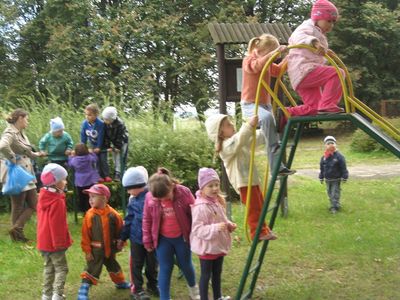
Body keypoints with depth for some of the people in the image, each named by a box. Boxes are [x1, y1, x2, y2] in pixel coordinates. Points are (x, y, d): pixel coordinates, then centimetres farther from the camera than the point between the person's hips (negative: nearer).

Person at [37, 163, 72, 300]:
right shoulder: (57, 201, -21)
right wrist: (61, 242, -15)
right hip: (54, 242, -9)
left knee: (49, 267, 17)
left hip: (44, 241, 9)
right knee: (61, 268, -2)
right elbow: (57, 224, -22)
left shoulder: (43, 197, 8)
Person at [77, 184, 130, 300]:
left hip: (110, 248, 3)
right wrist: (87, 250, -14)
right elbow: (85, 234, -13)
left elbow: (120, 230, -1)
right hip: (95, 249, -3)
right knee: (92, 268, -5)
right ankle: (83, 290, -2)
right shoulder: (90, 215, -16)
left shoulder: (113, 214, -12)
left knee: (113, 265, 24)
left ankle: (120, 282, 45)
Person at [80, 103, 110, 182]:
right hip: (92, 144, 3)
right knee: (96, 160, 4)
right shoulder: (84, 123, -18)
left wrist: (98, 147, -18)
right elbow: (83, 136, -8)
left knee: (103, 160, 0)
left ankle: (106, 175, 9)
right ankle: (100, 176, 11)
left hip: (101, 145, -3)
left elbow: (101, 136, -23)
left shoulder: (100, 123, -30)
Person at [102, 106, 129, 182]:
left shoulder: (120, 124, -31)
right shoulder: (105, 124, -17)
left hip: (122, 142, -5)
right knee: (115, 159, 7)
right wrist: (107, 147, -13)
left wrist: (118, 147, -20)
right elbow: (106, 136, -11)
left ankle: (118, 174, -8)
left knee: (120, 158, -9)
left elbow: (120, 136, -24)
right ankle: (116, 173, 15)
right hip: (114, 143, 5)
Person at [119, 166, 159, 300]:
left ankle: (152, 285, 35)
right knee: (137, 264, 9)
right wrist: (123, 237, 13)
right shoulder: (133, 200, 1)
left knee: (152, 263, 15)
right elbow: (129, 219, 9)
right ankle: (137, 289, 22)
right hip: (137, 237, 3)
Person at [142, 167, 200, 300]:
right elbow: (147, 219, -2)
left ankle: (193, 288, 45)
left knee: (185, 265, 17)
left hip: (182, 237, 0)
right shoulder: (150, 197, -15)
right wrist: (147, 240, 3)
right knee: (165, 269, 4)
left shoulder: (184, 192, -19)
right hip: (162, 239, 0)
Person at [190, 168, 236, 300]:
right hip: (206, 247, -8)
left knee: (217, 273, 23)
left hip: (219, 245, 9)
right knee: (206, 275, 6)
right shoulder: (200, 207, -26)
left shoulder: (218, 202, 3)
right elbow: (197, 229, -28)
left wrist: (229, 225, -1)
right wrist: (215, 228, -37)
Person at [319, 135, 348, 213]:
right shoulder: (324, 157, 3)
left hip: (336, 179, -5)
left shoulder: (339, 156, -11)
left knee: (335, 194, -6)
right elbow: (321, 168, 13)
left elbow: (343, 168, -8)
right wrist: (321, 178, 15)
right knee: (330, 193, 12)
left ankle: (335, 207, -2)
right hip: (327, 179, 5)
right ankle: (333, 205, 24)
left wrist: (344, 177, -9)